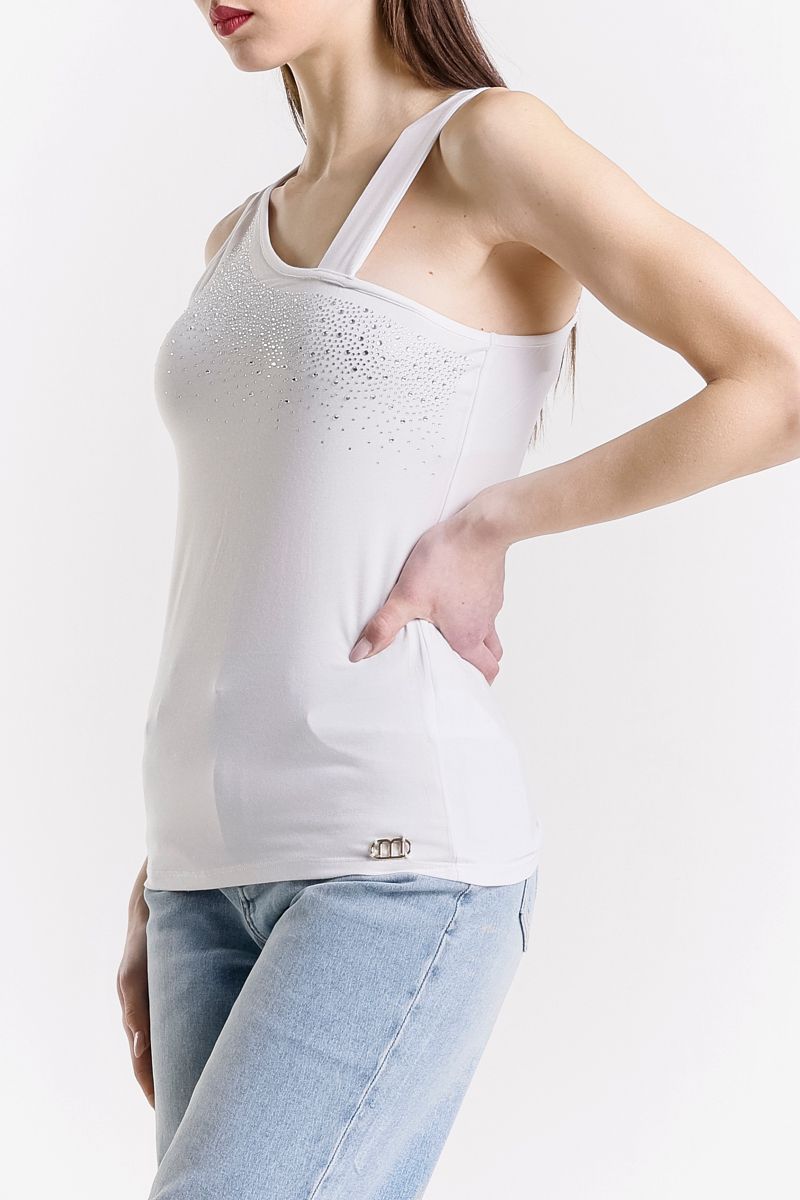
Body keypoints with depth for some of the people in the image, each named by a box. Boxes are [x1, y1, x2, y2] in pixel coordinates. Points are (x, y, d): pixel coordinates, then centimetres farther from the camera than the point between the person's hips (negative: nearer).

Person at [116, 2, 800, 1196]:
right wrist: (164, 893, 18)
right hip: (237, 875, 8)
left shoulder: (495, 139, -4)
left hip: (404, 863, -8)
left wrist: (493, 523, -8)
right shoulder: (248, 247, 19)